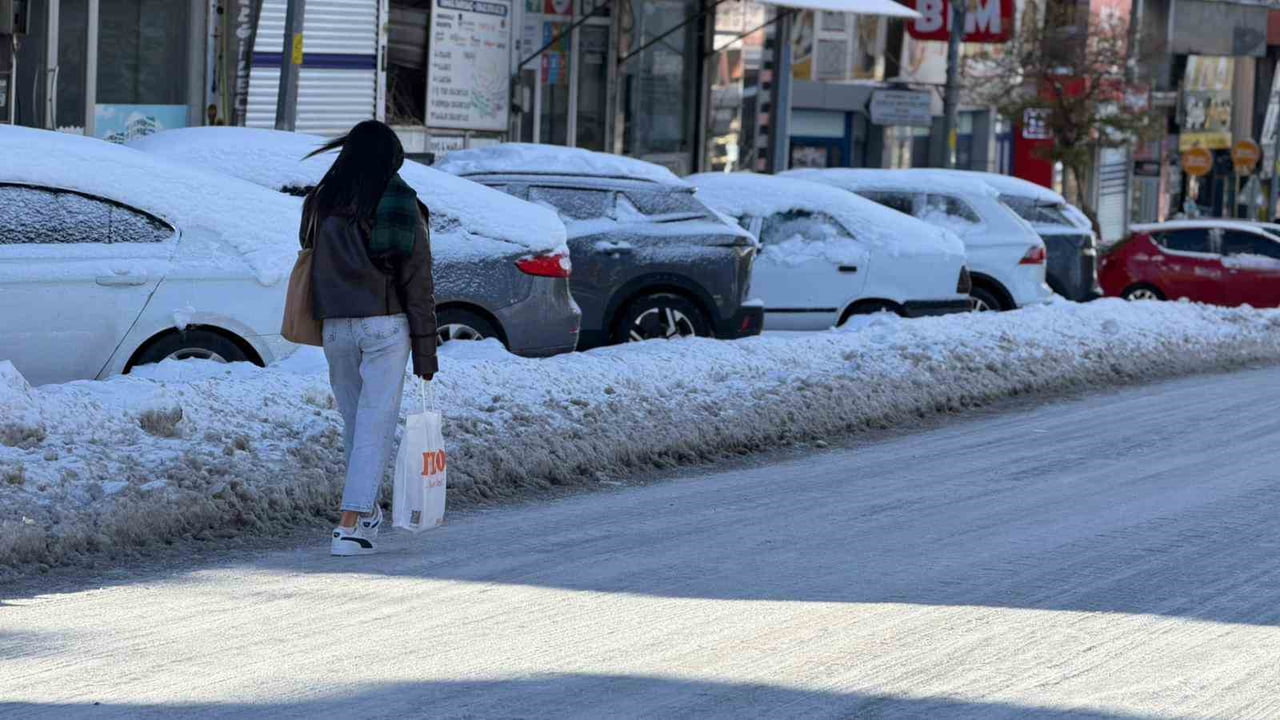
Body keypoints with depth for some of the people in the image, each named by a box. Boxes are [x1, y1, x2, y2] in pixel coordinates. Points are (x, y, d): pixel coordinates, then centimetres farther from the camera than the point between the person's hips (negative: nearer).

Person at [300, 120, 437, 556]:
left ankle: (366, 513, 29)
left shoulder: (323, 203, 3)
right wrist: (425, 353, 1)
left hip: (336, 327, 3)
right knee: (375, 424, -3)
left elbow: (313, 261, 3)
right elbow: (419, 283, -2)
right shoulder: (403, 206, -2)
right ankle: (350, 525, -12)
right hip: (386, 327, -3)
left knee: (354, 420, 17)